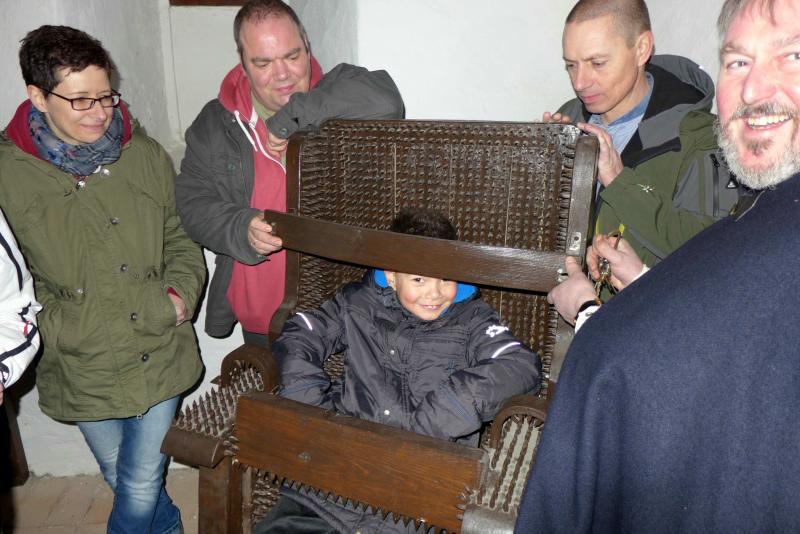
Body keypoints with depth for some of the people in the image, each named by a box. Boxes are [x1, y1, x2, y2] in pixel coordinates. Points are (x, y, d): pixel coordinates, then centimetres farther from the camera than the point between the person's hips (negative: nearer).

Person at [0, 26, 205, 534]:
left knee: (142, 487, 10)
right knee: (122, 480, 23)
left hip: (159, 360, 0)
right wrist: (61, 328, -15)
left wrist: (179, 294, -8)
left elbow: (181, 238, 7)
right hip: (83, 371, 0)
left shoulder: (145, 154, -1)